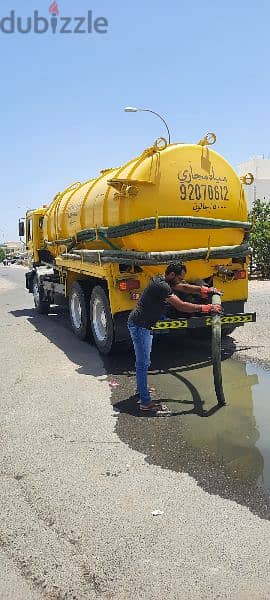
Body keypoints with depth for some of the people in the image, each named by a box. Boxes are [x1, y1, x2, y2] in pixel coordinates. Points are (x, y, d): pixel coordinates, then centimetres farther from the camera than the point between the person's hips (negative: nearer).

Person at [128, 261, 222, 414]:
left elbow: (183, 287, 14)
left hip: (145, 325, 11)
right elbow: (181, 306, -28)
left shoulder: (163, 280, 6)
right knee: (143, 363, -7)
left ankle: (142, 388, 42)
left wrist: (205, 290, 3)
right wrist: (206, 308, -24)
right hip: (139, 326, -11)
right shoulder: (161, 286, -25)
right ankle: (146, 402, -2)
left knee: (143, 360, 24)